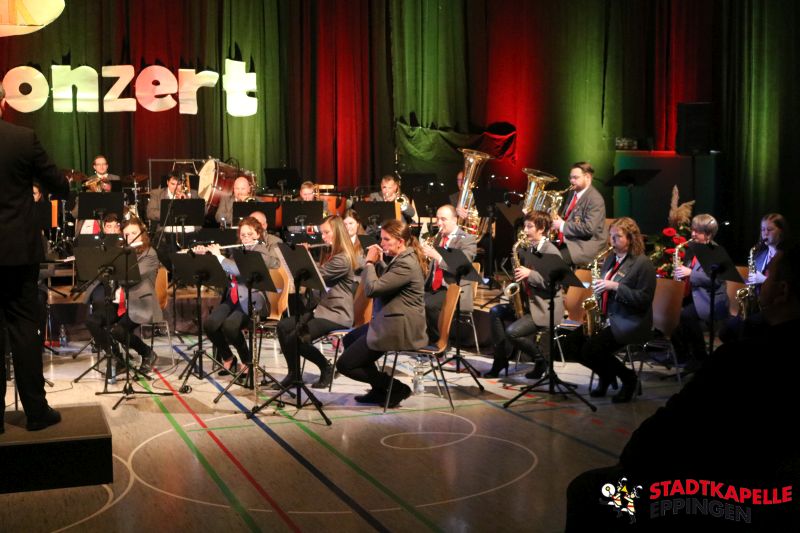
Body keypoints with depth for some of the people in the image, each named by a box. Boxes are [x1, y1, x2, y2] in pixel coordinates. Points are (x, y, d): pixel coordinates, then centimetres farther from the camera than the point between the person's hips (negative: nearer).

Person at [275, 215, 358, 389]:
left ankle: (326, 367, -2)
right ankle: (293, 373, 2)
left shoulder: (343, 259, -14)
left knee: (296, 337, -23)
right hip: (322, 309, 10)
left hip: (337, 315, -10)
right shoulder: (330, 256, 19)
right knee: (283, 326, -6)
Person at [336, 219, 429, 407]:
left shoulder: (406, 264, -21)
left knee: (345, 365, -4)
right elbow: (385, 280, 22)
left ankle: (396, 388, 2)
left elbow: (372, 288, -25)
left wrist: (369, 262, -10)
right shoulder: (403, 258, 11)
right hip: (394, 322, 11)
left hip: (398, 328, -11)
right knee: (349, 340, 29)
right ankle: (380, 390, 25)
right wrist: (377, 261, 5)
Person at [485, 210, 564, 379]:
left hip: (545, 307, -9)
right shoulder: (530, 249, 13)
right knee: (496, 311, -2)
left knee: (512, 332, -22)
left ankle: (541, 359, 1)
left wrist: (530, 274, -24)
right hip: (528, 302, 9)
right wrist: (519, 274, 2)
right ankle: (501, 358, 1)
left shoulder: (550, 251, -12)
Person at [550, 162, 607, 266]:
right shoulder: (574, 194, 15)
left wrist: (562, 225, -17)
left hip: (584, 247, -9)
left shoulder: (595, 199, -14)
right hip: (566, 242, 9)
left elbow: (588, 228, -23)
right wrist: (557, 220, 4)